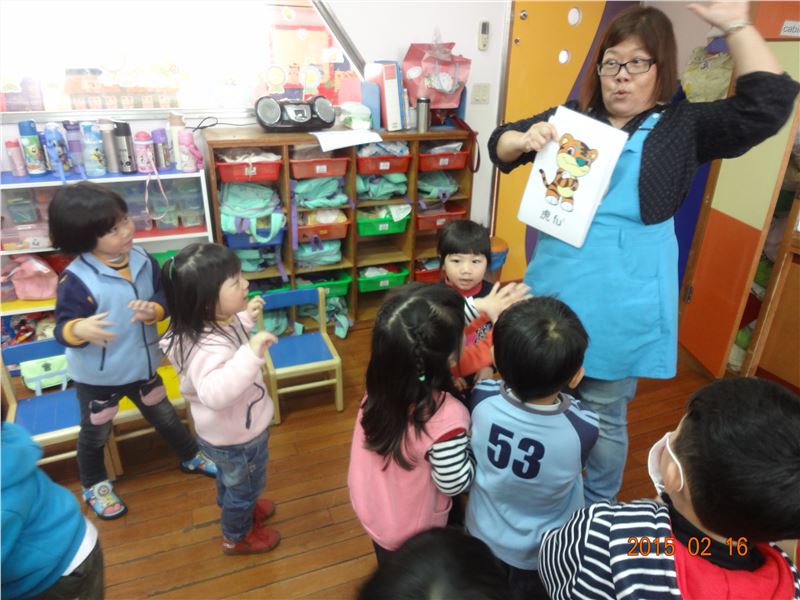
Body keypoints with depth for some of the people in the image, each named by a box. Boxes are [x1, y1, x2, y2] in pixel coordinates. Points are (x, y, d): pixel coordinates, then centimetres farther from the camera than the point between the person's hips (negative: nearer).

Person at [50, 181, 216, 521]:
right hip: (97, 376, -4)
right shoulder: (77, 280, -27)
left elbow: (163, 296, -2)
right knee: (96, 433, 21)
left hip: (143, 364, 4)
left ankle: (191, 457, 50)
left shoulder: (142, 260, -11)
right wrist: (79, 329, -45)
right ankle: (94, 486, 49)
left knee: (164, 416, 25)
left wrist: (153, 310, -24)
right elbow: (63, 329, -23)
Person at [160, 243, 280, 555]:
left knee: (230, 478, 36)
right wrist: (252, 353, -62)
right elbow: (215, 393, -58)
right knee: (245, 485, 22)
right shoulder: (209, 347, -41)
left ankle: (235, 507, 66)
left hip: (228, 431, 8)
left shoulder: (215, 322, -12)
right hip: (237, 437, -8)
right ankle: (236, 536, 51)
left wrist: (246, 319, 3)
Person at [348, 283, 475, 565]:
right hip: (410, 529, -5)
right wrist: (472, 443, -13)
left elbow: (430, 330, -8)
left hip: (370, 505, 5)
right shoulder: (446, 415, -42)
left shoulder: (384, 377, -25)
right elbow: (454, 483, -25)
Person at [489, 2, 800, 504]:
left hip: (619, 306, -3)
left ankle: (599, 508, 37)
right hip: (552, 292, 4)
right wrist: (526, 139, -16)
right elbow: (498, 145, 6)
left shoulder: (683, 126, 0)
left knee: (603, 416, 11)